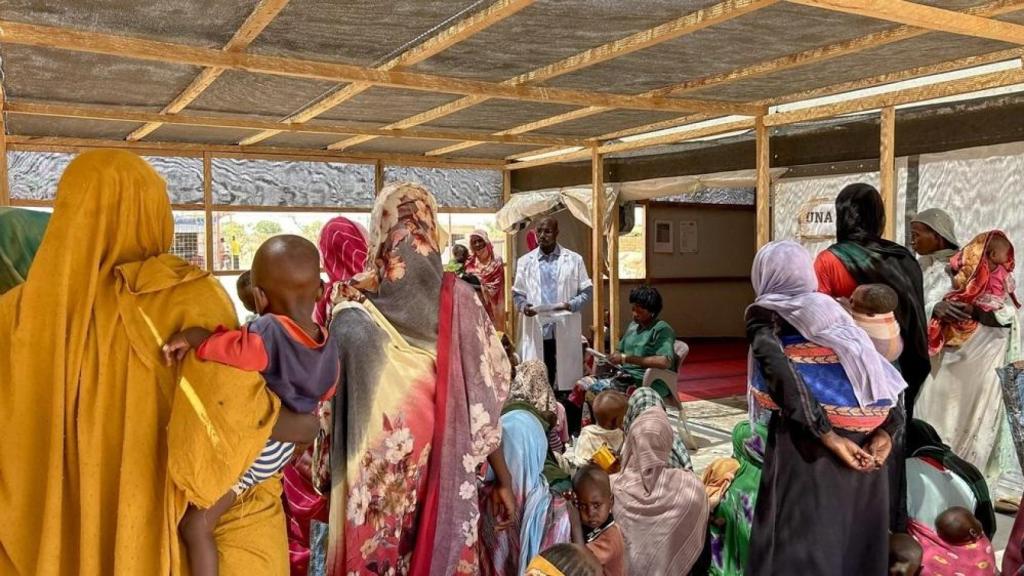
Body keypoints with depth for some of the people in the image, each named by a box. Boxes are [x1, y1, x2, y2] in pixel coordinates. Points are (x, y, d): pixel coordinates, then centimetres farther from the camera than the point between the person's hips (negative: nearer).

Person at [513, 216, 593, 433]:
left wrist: (571, 305, -12)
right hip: (537, 332, 1)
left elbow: (587, 290, 6)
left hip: (565, 332, -1)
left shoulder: (574, 260, 6)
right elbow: (517, 293, 13)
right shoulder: (525, 262, 11)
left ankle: (571, 437, 14)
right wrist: (523, 306, -9)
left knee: (567, 385, 3)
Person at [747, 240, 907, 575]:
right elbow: (886, 375, 11)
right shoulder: (832, 309, 20)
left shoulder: (764, 316, 5)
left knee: (798, 539, 2)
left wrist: (828, 436, -15)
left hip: (809, 446, -6)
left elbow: (782, 372, -15)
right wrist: (886, 432, 1)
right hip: (865, 442, 6)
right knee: (854, 534, 16)